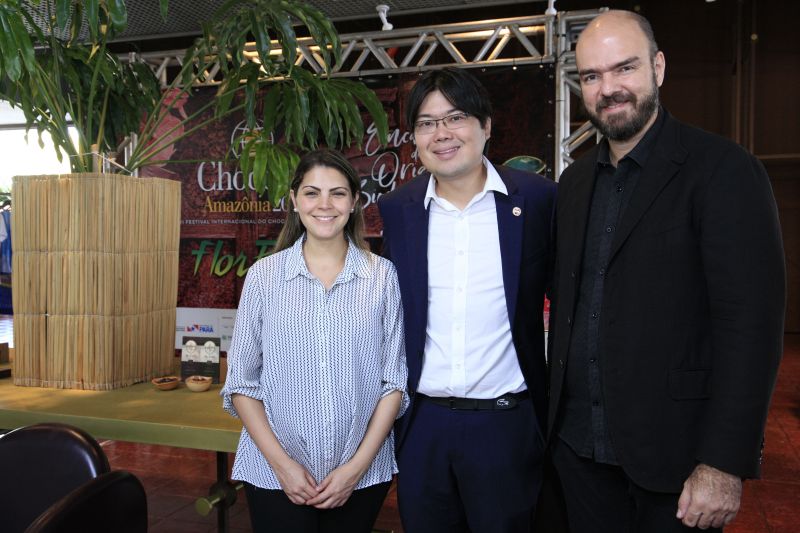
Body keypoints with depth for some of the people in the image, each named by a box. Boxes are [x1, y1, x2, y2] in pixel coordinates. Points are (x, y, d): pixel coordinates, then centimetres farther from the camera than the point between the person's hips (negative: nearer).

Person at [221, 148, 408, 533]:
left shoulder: (383, 276, -4)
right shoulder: (263, 275, -3)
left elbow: (395, 381, -2)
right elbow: (241, 383, -1)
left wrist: (357, 465, -8)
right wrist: (281, 463, -8)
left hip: (363, 476, 1)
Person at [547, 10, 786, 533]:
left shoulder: (723, 170, -11)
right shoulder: (575, 181, 8)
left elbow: (752, 323, -16)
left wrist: (724, 465, -19)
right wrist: (556, 413, 9)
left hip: (672, 451, -5)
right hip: (578, 443, 5)